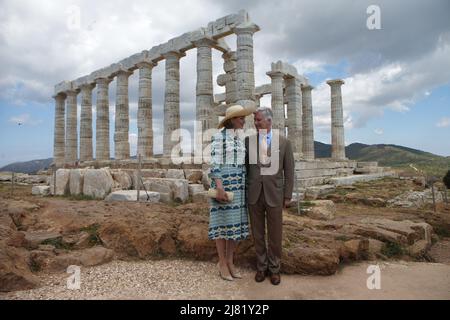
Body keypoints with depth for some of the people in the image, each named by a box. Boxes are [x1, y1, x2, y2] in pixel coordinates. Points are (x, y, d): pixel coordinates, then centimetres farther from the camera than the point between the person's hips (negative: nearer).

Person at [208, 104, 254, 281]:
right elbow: (215, 164, -14)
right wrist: (219, 188, -22)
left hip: (238, 184, 7)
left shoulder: (239, 139, 15)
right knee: (223, 221, 0)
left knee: (236, 222, 8)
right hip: (223, 183, -7)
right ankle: (222, 263, 14)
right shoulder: (218, 137, -8)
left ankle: (229, 262, 21)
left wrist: (244, 187, 15)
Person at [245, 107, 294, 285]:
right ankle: (261, 267, 27)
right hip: (254, 194, 2)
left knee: (275, 234, 7)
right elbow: (245, 167, 7)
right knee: (257, 233, 11)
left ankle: (274, 268, 25)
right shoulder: (249, 140, 2)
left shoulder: (284, 142, -2)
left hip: (274, 194, -1)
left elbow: (289, 171, 1)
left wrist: (288, 196, -2)